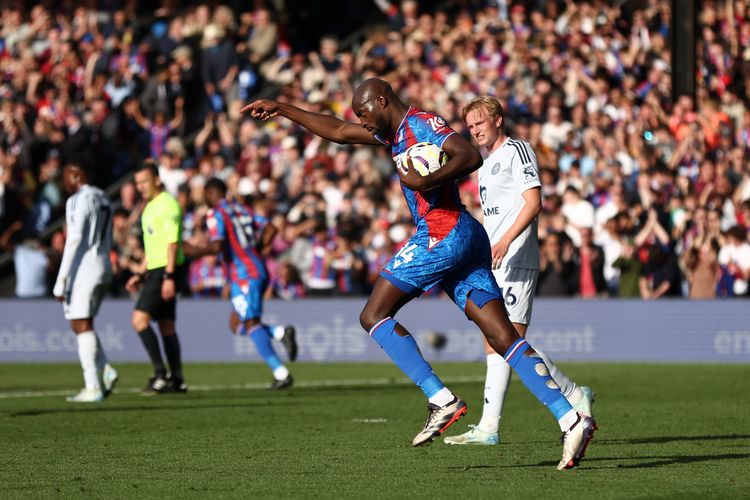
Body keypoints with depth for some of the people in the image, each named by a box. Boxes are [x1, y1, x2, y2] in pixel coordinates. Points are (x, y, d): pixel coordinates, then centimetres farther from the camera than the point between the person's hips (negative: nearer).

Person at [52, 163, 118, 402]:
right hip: (104, 267, 9)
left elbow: (73, 241, -19)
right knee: (82, 325, 17)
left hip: (84, 269, -9)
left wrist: (60, 281, -18)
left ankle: (93, 387, -8)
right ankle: (105, 370, 2)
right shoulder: (103, 199, 16)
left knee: (82, 326, -5)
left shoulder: (78, 201, -12)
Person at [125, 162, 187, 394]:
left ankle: (160, 374, -16)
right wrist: (140, 274, 22)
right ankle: (177, 380, 12)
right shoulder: (150, 207, 19)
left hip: (167, 271, -10)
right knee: (166, 325, 10)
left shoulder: (167, 203, -12)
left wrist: (169, 276, -24)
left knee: (139, 318, -16)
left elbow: (173, 242, -18)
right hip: (156, 270, 10)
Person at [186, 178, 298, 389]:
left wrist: (194, 251, -4)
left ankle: (280, 373, -14)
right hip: (259, 271, 8)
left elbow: (216, 246, -19)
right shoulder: (241, 209, 18)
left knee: (251, 324, -7)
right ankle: (281, 332, -6)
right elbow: (270, 229, 15)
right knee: (236, 324, 14)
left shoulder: (215, 215, -6)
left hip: (244, 275, -8)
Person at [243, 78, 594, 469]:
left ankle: (442, 400, -14)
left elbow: (470, 157, -19)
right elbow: (338, 131, 34)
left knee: (373, 316, -2)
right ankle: (571, 419, -12)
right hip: (466, 237, 9)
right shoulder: (396, 132, 24)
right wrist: (281, 109, 36)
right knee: (504, 339, -1)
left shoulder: (421, 123, -5)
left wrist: (424, 181, -23)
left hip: (442, 235, -9)